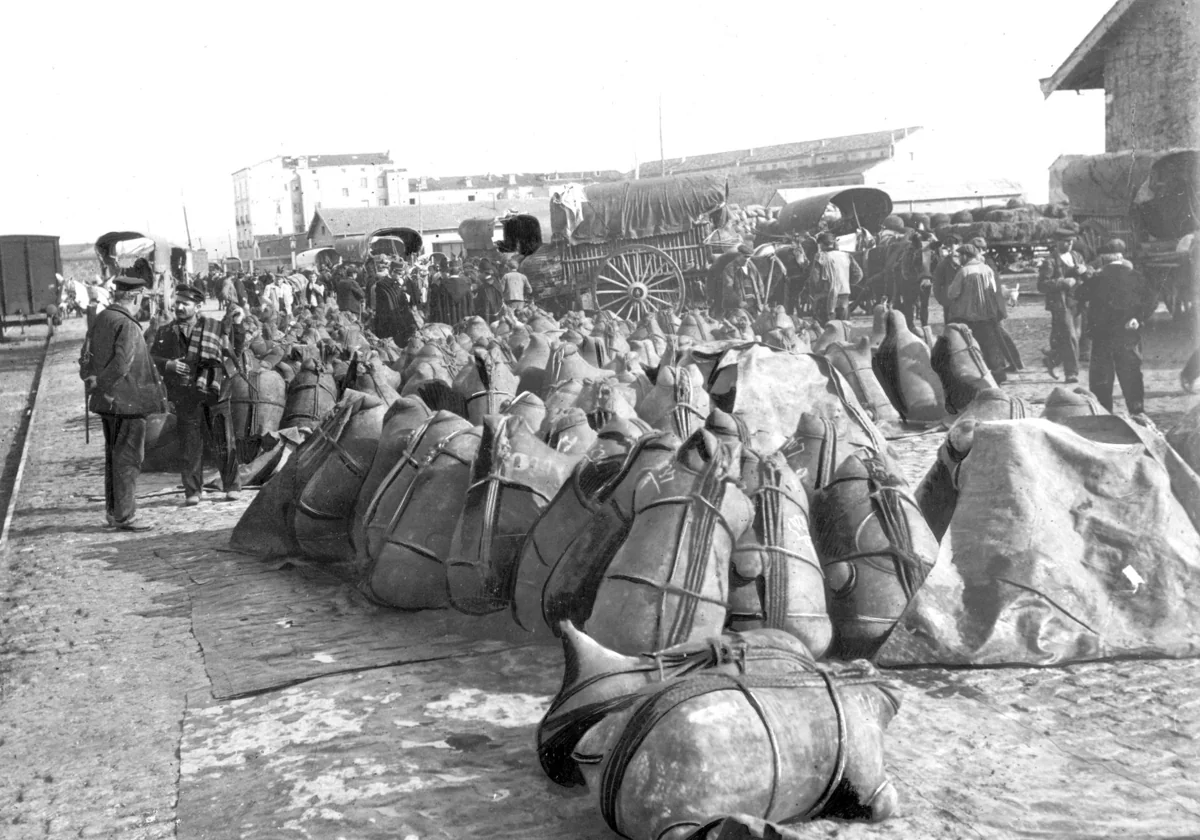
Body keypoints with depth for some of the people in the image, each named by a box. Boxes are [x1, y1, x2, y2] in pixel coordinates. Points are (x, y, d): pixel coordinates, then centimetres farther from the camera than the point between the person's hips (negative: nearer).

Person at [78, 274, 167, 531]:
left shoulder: (100, 319, 10)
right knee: (128, 460, -1)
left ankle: (112, 511, 27)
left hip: (106, 402, 9)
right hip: (128, 401, -9)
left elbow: (86, 356, 15)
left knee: (113, 457, 18)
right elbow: (122, 364, -25)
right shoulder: (127, 325, -18)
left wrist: (91, 380, 9)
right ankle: (125, 516, 3)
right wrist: (100, 384, -14)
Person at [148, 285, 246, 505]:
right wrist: (168, 365, -7)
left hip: (214, 393, -1)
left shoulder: (215, 327, 8)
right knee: (190, 445, 2)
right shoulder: (164, 333, 12)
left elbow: (236, 352, 10)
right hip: (185, 395, 1)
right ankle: (192, 491, 10)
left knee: (225, 443, 1)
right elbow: (150, 358, 11)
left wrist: (238, 326, 2)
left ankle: (231, 486, 15)